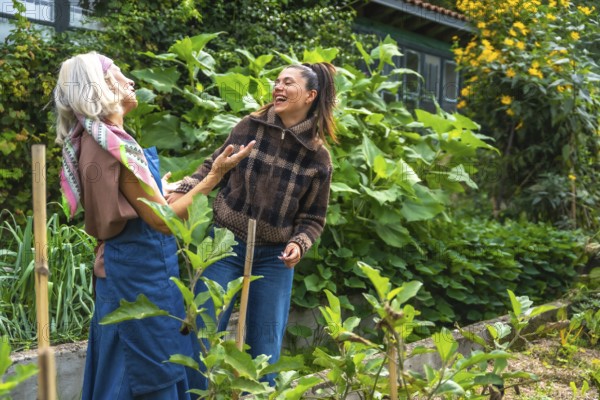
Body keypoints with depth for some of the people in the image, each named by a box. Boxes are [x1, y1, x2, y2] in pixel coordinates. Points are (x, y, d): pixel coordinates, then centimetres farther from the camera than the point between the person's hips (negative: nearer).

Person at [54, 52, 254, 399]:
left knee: (122, 368, 19)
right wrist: (214, 176, -23)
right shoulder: (115, 145, -21)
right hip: (142, 267, -9)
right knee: (153, 371, 3)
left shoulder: (92, 139, 7)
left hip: (123, 263, 10)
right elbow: (163, 220, -22)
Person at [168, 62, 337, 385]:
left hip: (274, 257, 0)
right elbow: (213, 168, 6)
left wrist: (299, 244, -17)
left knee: (264, 350, 8)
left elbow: (313, 218, 1)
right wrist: (182, 191, -9)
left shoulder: (318, 156, -5)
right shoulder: (249, 127, -6)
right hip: (226, 245, 0)